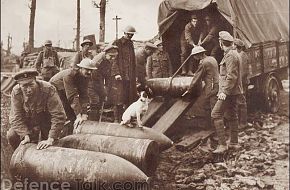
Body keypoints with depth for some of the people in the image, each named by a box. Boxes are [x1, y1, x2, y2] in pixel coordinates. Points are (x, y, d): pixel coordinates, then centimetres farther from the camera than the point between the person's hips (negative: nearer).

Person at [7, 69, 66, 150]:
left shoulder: (48, 89, -33)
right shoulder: (16, 92, -23)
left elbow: (59, 116, -34)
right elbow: (16, 117, -18)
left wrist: (50, 140, -38)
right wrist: (26, 135, -32)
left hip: (47, 120, -2)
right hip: (28, 121, 3)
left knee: (47, 148, -12)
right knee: (11, 136, -15)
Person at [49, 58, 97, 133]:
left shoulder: (85, 76, -16)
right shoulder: (69, 75, -36)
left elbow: (84, 96, -19)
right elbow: (72, 96, -41)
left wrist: (84, 114, -27)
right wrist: (78, 115, -44)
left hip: (64, 92, 6)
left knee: (73, 116, -1)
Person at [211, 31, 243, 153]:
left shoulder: (231, 55, -15)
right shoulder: (233, 54, 17)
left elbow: (231, 76, -22)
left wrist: (224, 91, -23)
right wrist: (222, 90, 20)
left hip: (230, 92, -11)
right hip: (232, 91, 11)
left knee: (216, 114, -12)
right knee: (231, 116, 14)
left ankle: (222, 144, -12)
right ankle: (234, 143, 23)